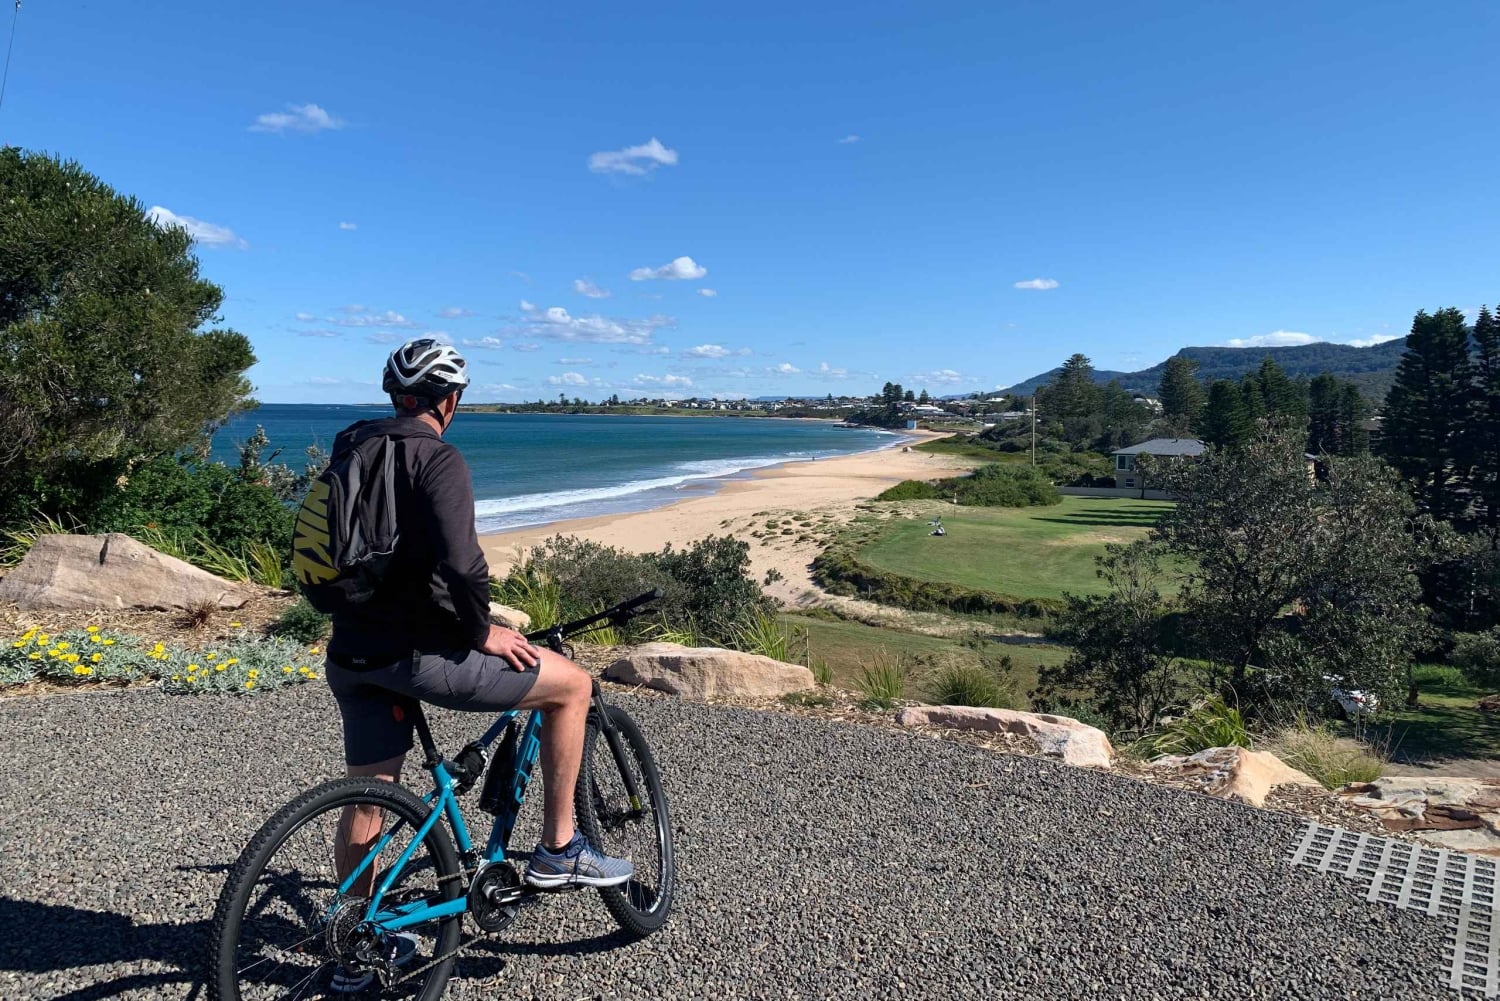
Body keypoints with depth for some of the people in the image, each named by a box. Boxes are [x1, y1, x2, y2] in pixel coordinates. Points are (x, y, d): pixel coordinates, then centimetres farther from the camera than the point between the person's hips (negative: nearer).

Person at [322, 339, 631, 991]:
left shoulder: (349, 451, 12)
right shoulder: (437, 459, -14)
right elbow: (460, 564, -26)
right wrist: (481, 631, -10)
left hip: (352, 654, 9)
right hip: (416, 652, -9)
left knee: (366, 800, 20)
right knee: (572, 685, 4)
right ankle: (557, 852, 10)